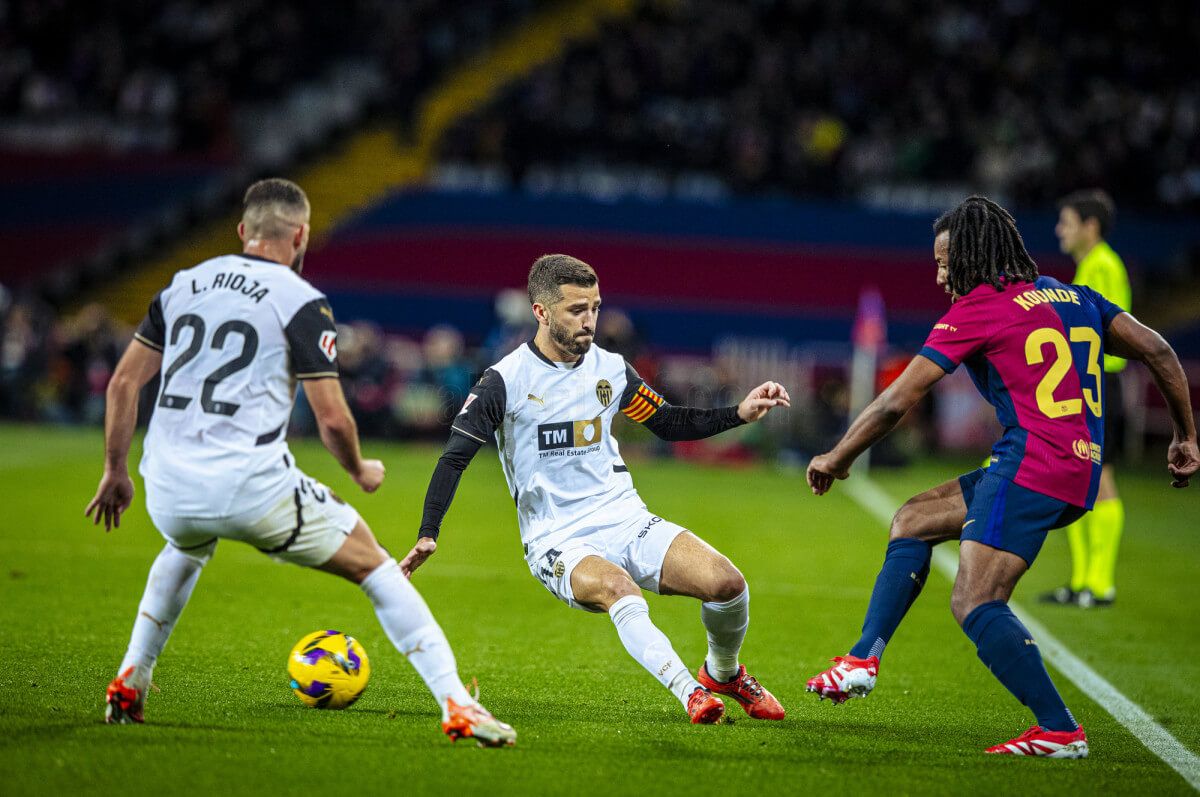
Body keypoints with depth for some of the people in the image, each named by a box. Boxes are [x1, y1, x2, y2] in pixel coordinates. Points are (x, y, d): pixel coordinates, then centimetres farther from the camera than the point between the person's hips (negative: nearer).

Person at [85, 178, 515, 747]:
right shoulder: (302, 304, -2)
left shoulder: (183, 285, 14)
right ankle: (456, 707, -2)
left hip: (168, 490, 5)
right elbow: (332, 418, -7)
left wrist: (115, 473, 24)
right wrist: (361, 472, 13)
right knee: (373, 566, 9)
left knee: (186, 548, 41)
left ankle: (128, 684, 34)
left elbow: (124, 382, 15)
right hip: (252, 486, -5)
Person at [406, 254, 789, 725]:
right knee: (618, 589, -38)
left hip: (625, 521, 4)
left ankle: (723, 674, 12)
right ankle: (691, 694, -38)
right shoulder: (506, 380, -7)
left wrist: (740, 414, 6)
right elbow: (454, 458, -6)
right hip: (556, 541, -4)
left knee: (726, 582, -17)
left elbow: (670, 424, 19)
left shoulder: (611, 368, 7)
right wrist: (427, 535, -17)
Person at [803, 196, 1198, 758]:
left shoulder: (977, 309, -3)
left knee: (973, 604, -12)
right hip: (1082, 471, 9)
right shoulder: (1072, 297, 18)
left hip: (1032, 464, -9)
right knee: (912, 520, 18)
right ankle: (864, 659, 14)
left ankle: (1060, 730, -15)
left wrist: (836, 459, 12)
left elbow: (896, 403, -1)